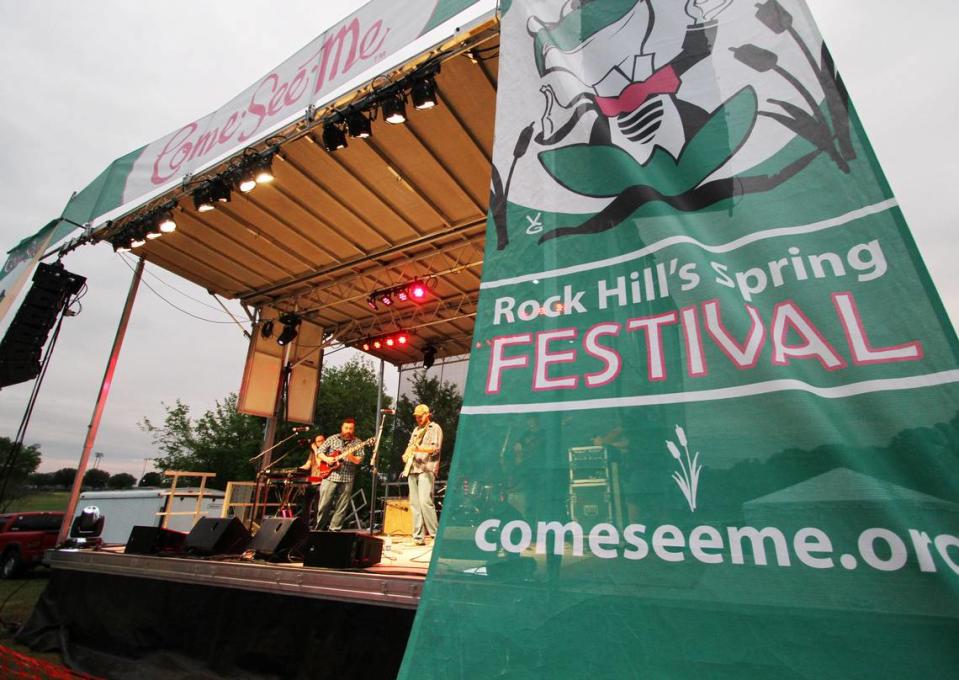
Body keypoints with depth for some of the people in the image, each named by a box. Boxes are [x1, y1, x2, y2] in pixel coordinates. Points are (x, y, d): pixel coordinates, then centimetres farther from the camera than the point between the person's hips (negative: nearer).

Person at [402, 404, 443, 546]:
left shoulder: (435, 428, 2)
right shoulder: (416, 429, 24)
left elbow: (435, 448, -9)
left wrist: (420, 449, -25)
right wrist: (406, 454, 6)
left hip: (426, 469, -7)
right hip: (413, 469, 7)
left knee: (425, 501, -17)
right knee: (414, 503, 4)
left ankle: (436, 534, -9)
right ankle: (418, 537, 8)